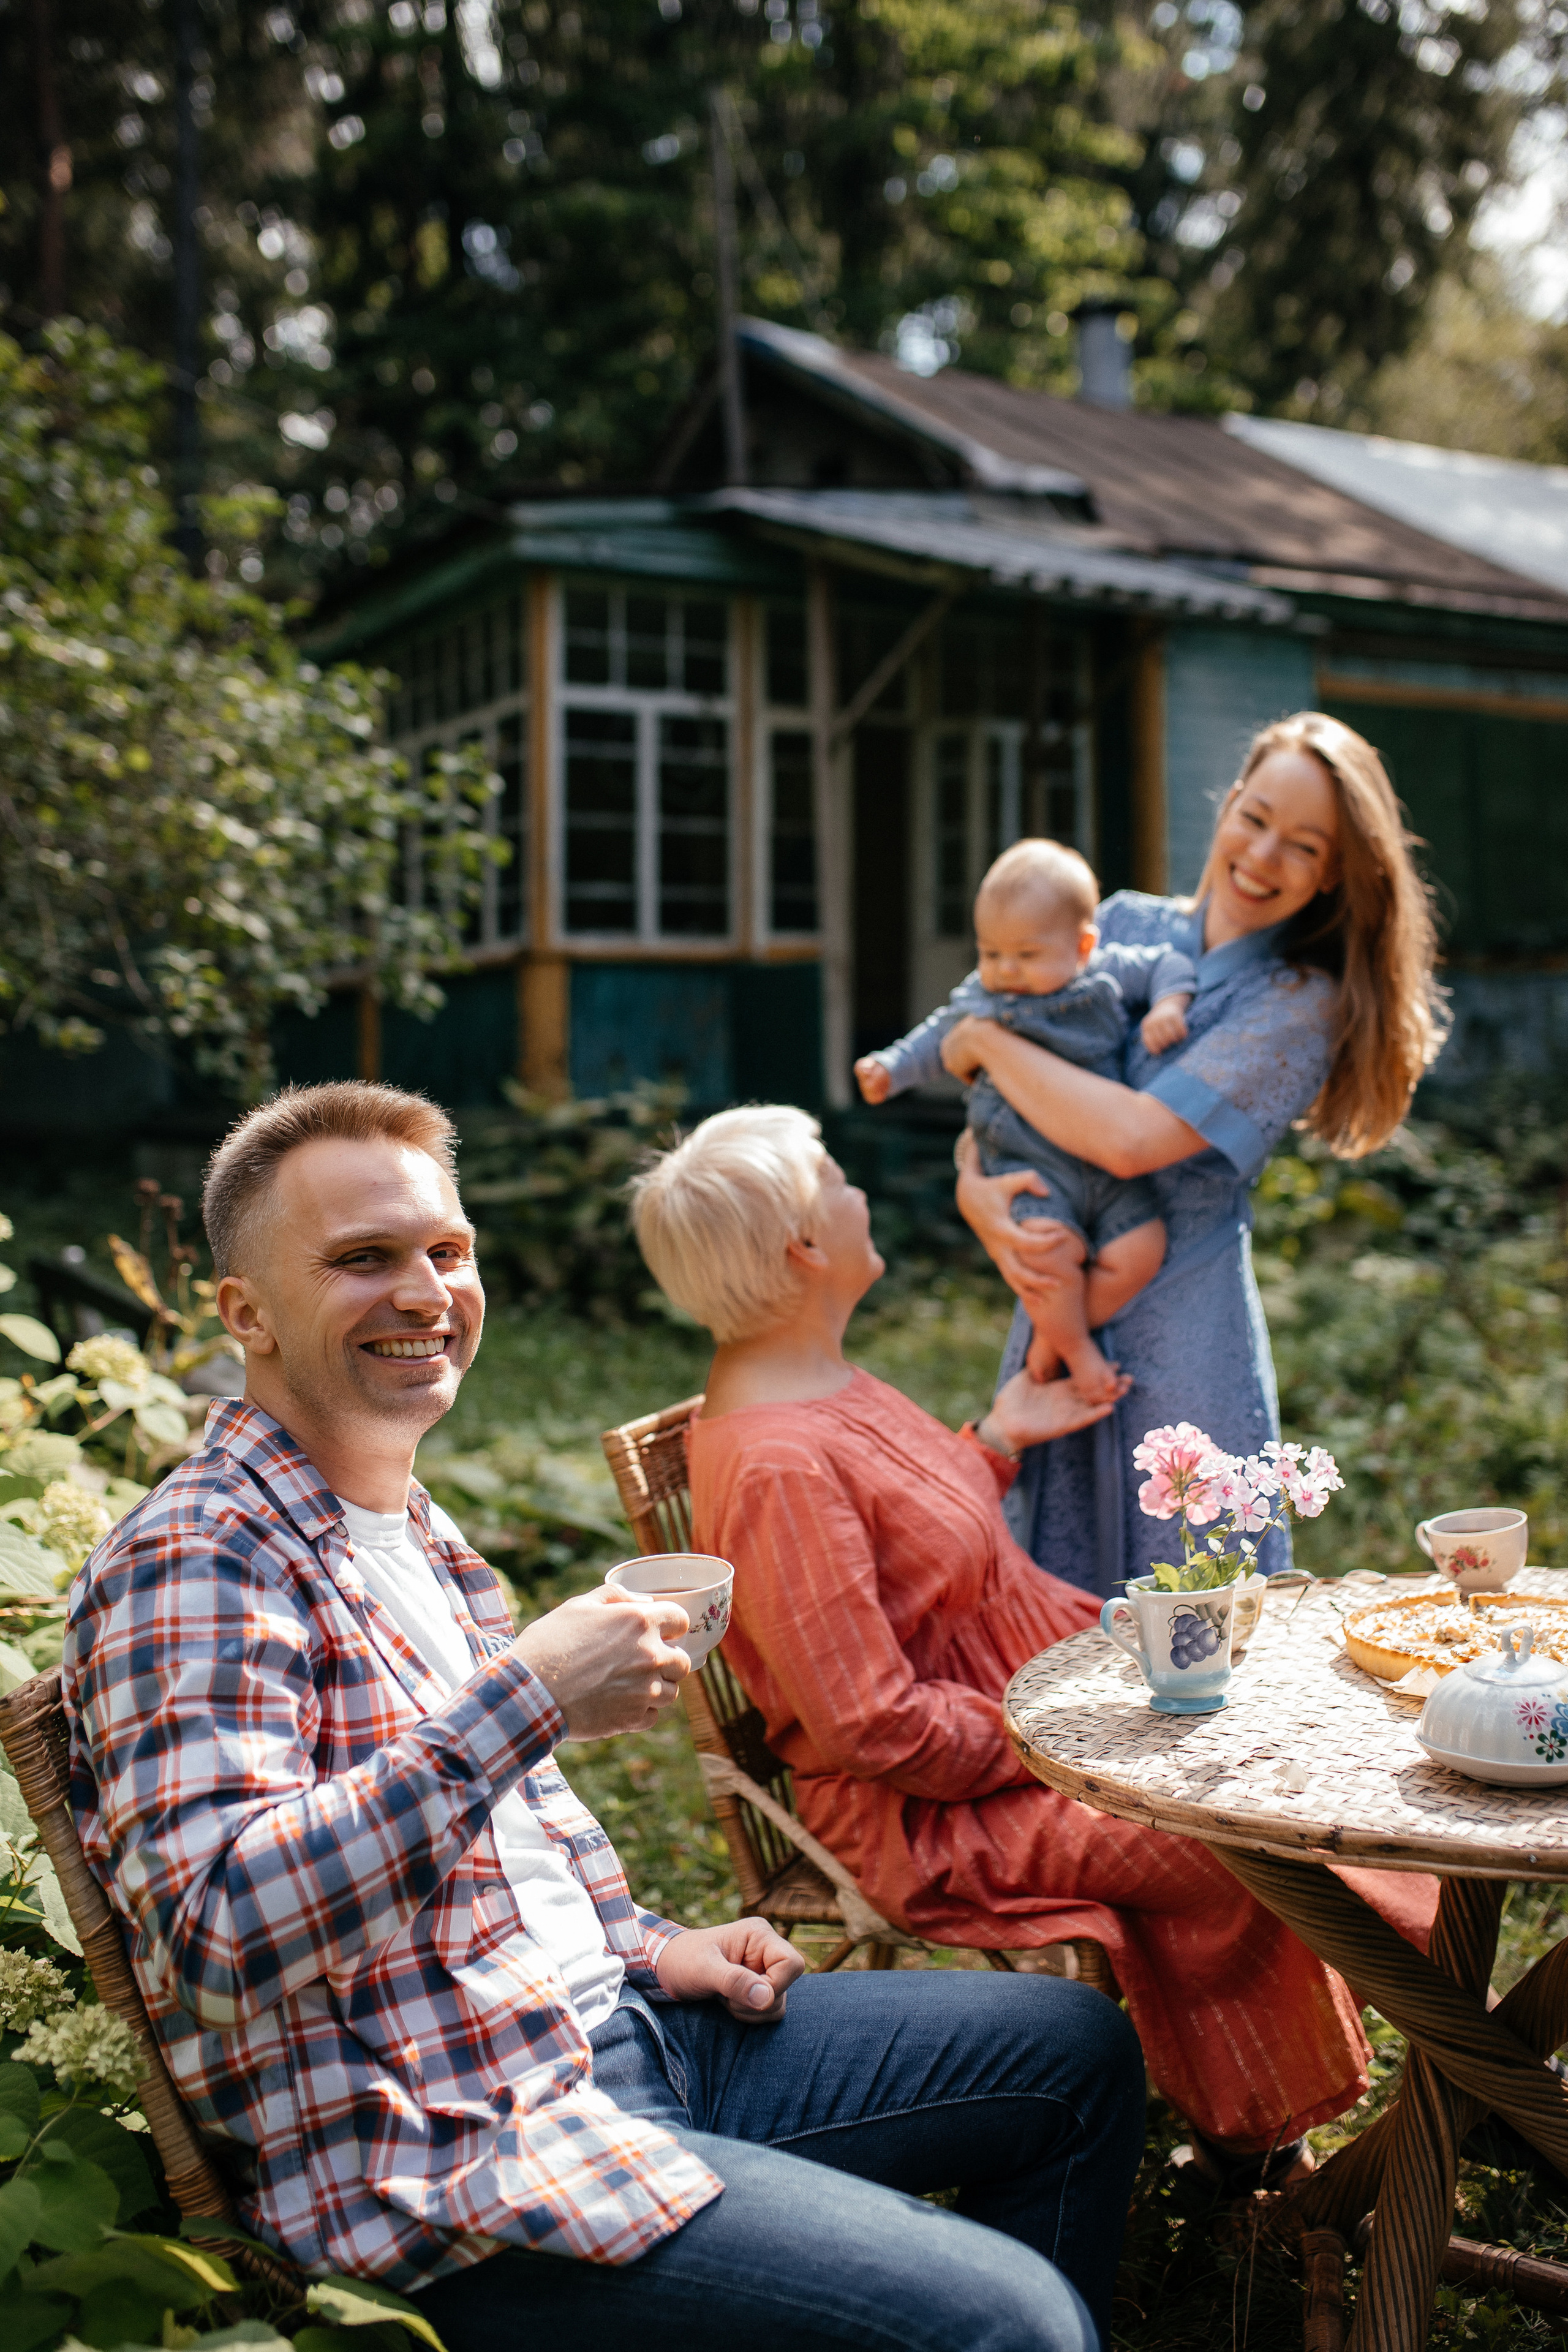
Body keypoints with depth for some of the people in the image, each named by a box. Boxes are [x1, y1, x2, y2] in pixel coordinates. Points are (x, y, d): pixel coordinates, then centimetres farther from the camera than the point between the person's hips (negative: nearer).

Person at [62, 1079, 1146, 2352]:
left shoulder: (416, 1531, 14)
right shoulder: (192, 1565, -16)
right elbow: (216, 1926, -29)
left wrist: (647, 1947, 11)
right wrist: (526, 1695, -32)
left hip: (613, 2021, 10)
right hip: (464, 2157, -9)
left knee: (1079, 2048, 16)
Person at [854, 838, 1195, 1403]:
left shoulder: (1111, 972, 3)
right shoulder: (979, 1000, 4)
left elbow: (1169, 965, 14)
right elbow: (939, 1039, 18)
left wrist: (1169, 1005, -6)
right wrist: (891, 1067, 7)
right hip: (1029, 1163, -2)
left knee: (1140, 1250, -15)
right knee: (1053, 1251, -28)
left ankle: (1051, 1337, 5)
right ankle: (1078, 1351, -1)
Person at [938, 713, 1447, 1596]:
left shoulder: (1304, 1002, -9)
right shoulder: (1127, 923, 6)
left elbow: (1133, 1137, -22)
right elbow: (999, 1102, 8)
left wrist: (981, 1040, -11)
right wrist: (976, 1191, -13)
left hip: (1183, 1344, -4)